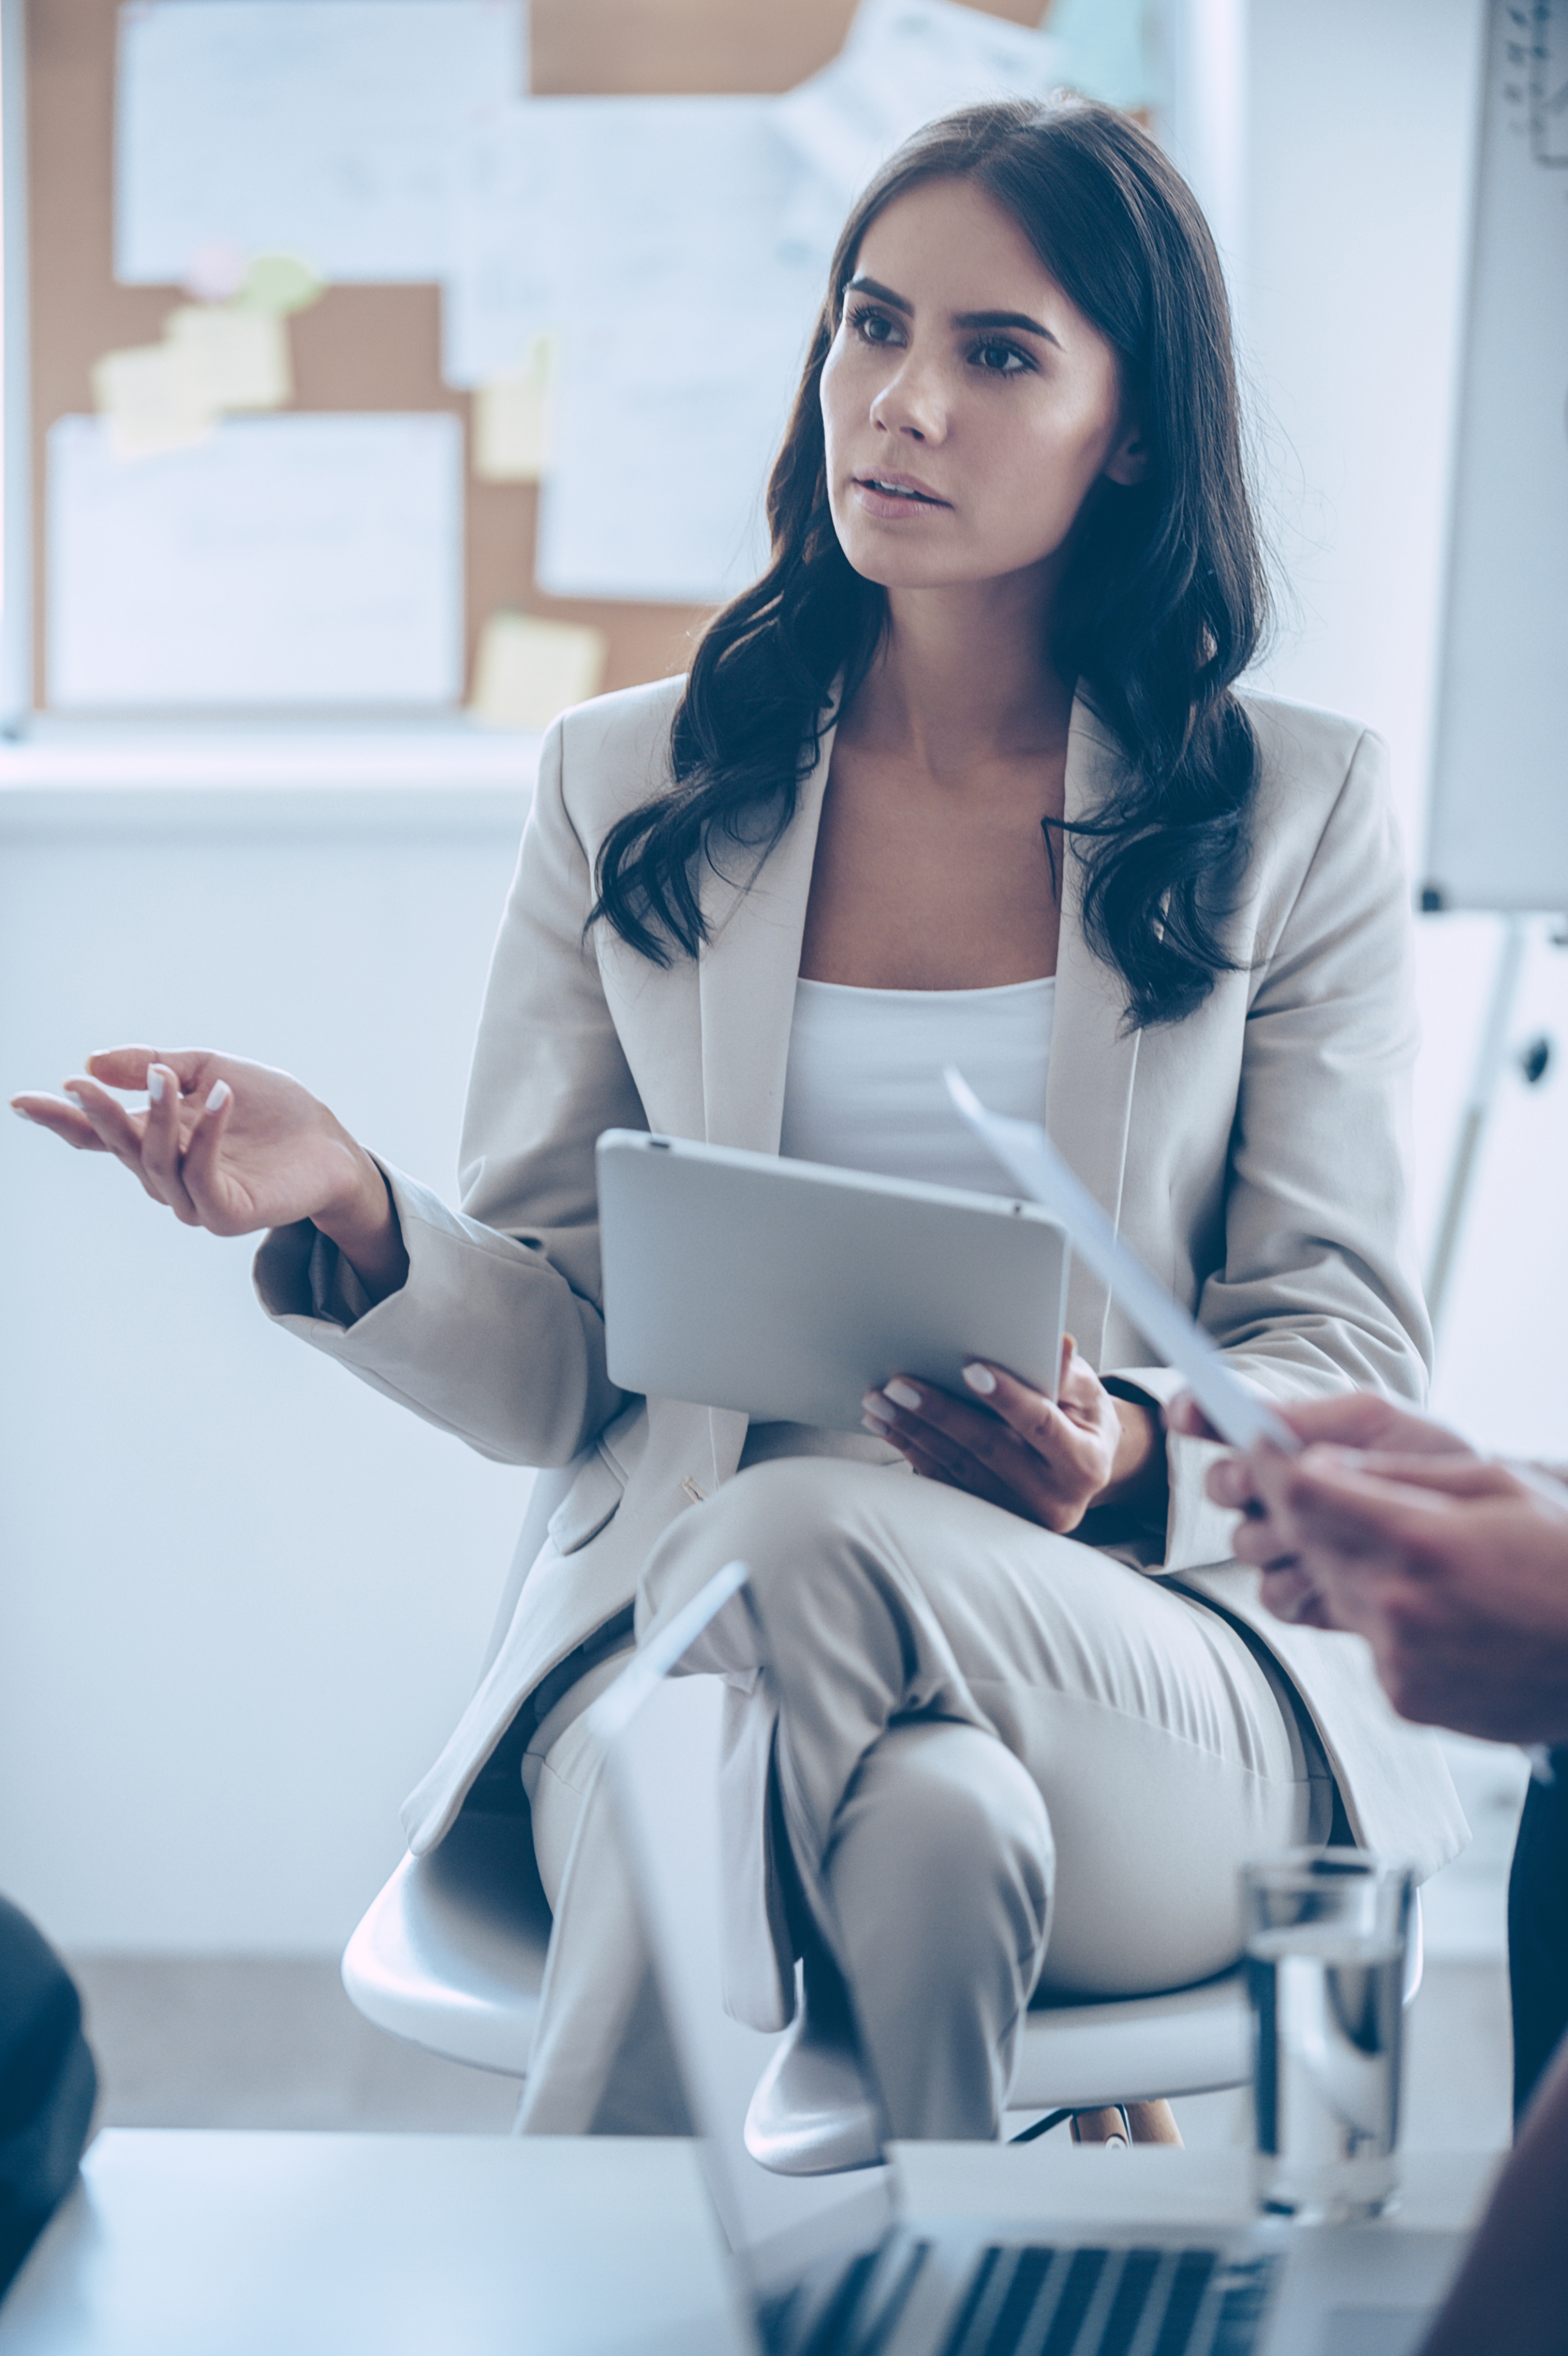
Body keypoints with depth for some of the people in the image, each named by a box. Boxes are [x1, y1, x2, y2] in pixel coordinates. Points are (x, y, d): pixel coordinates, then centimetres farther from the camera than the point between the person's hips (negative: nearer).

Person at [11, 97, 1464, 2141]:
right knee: (936, 1822, -37)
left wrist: (1135, 1455, -17)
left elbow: (1351, 1350, 6)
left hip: (1160, 1657, 0)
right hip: (671, 1608, 0)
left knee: (805, 1539, -36)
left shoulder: (1295, 807, 9)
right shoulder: (629, 788, 12)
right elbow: (551, 1371, 9)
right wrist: (351, 1220, -14)